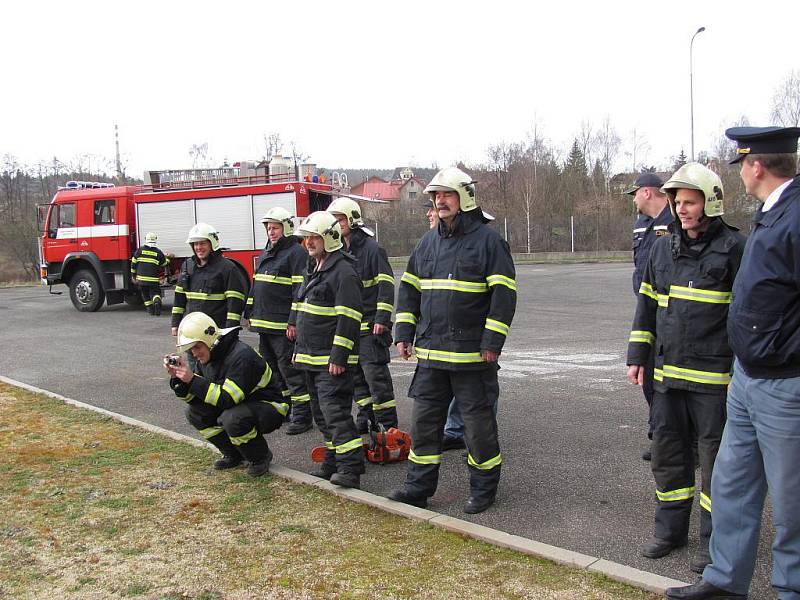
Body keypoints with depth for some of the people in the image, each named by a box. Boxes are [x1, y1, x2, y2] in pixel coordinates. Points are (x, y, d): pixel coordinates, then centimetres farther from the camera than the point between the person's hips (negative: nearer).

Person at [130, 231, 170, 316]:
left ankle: (150, 309, 14)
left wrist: (133, 275, 16)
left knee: (145, 294, 16)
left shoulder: (140, 250, 2)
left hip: (141, 278, 1)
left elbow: (134, 263, 6)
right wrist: (167, 260, 35)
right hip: (153, 279, -1)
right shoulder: (158, 252, 0)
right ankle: (157, 302, -25)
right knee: (155, 292, 5)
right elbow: (164, 264, 13)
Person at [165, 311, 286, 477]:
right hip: (241, 406, 9)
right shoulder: (206, 357, 0)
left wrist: (193, 380, -34)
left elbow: (228, 399, -33)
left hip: (269, 408, -8)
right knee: (194, 412, -6)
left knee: (231, 418, -36)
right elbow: (194, 398, 1)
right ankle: (234, 455, 8)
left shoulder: (241, 356, -28)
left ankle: (261, 457, -6)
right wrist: (177, 378, -17)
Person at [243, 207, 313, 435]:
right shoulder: (266, 254, 19)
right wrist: (249, 313, 21)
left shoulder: (296, 253, -10)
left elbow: (301, 290, -17)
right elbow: (256, 286, 25)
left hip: (284, 325, -9)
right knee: (271, 367, 16)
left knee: (290, 369, -6)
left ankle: (302, 415, 0)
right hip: (264, 323, 9)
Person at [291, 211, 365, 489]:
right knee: (321, 413, 14)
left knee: (334, 412, -12)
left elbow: (349, 318, -20)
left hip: (332, 360, -10)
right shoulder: (313, 270, 17)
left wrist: (339, 356, -23)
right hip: (312, 359, 10)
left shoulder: (343, 272, -14)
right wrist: (299, 349, 23)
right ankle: (332, 463, 24)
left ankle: (350, 468, -8)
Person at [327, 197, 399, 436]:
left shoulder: (372, 248, -9)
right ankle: (366, 418, 22)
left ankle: (388, 423, -2)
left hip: (370, 324, -8)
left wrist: (382, 319, -19)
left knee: (375, 374, -8)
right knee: (356, 375, 11)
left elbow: (386, 285, -13)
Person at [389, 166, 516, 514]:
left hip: (472, 354, -5)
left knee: (478, 421, 6)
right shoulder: (428, 242, 12)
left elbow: (504, 293, -10)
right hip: (430, 352, 6)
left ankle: (484, 488, 21)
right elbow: (409, 289, 17)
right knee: (424, 419, 10)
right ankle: (419, 486, 21)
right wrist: (405, 334, 10)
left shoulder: (487, 239, -6)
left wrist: (492, 342, -15)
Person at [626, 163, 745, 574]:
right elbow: (647, 305, 16)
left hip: (714, 377, -6)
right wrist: (638, 357, 13)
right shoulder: (664, 248, 11)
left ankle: (715, 541, 20)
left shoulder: (733, 247, -6)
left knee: (717, 456, 5)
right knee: (667, 451, 13)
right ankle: (670, 529, 29)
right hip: (669, 374, 6)